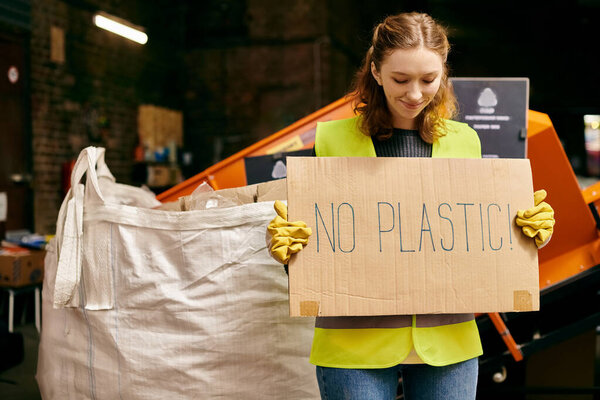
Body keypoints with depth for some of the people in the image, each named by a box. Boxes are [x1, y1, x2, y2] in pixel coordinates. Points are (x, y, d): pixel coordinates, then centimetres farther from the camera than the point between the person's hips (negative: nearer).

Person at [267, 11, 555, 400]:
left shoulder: (464, 141, 7)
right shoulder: (334, 138, -1)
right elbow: (313, 233, 4)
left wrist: (532, 228, -4)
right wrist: (282, 241, -17)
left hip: (448, 340, 3)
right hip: (356, 344, -2)